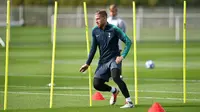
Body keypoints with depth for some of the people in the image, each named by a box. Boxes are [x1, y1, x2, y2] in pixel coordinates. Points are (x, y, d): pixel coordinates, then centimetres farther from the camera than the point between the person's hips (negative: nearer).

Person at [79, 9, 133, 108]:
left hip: (114, 59, -6)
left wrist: (122, 56, -22)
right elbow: (93, 48, 14)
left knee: (115, 77, -31)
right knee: (96, 84, -3)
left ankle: (129, 102, -24)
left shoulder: (114, 29, -12)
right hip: (103, 61, 6)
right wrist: (87, 64, 14)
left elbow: (128, 42, -12)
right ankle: (114, 91, 28)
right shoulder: (95, 31, 3)